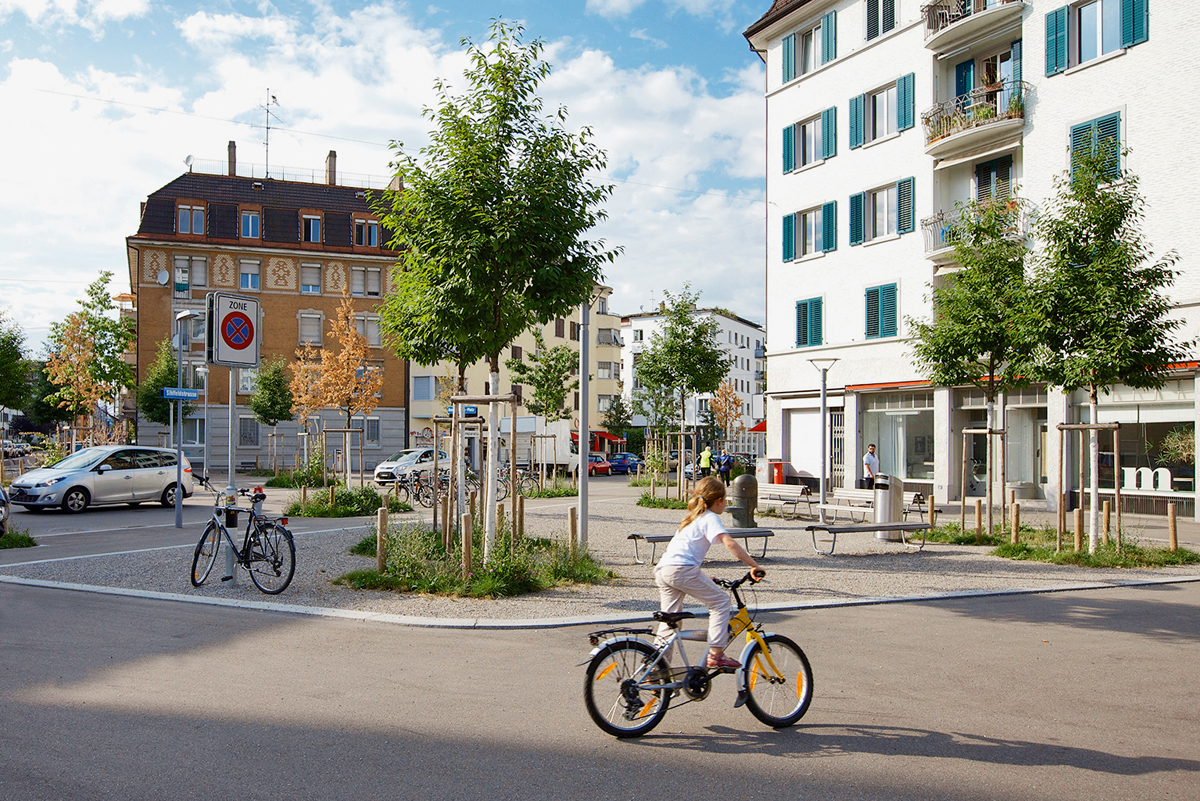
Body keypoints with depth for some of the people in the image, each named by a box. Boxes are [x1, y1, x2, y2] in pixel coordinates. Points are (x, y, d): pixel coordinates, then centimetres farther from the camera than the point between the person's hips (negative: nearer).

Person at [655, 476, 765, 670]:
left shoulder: (691, 517, 29)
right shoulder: (710, 518, 2)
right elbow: (729, 543, -14)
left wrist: (704, 580, 39)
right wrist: (754, 566, -14)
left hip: (662, 569, 9)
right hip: (682, 569, -9)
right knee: (720, 601, 3)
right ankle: (715, 654, -3)